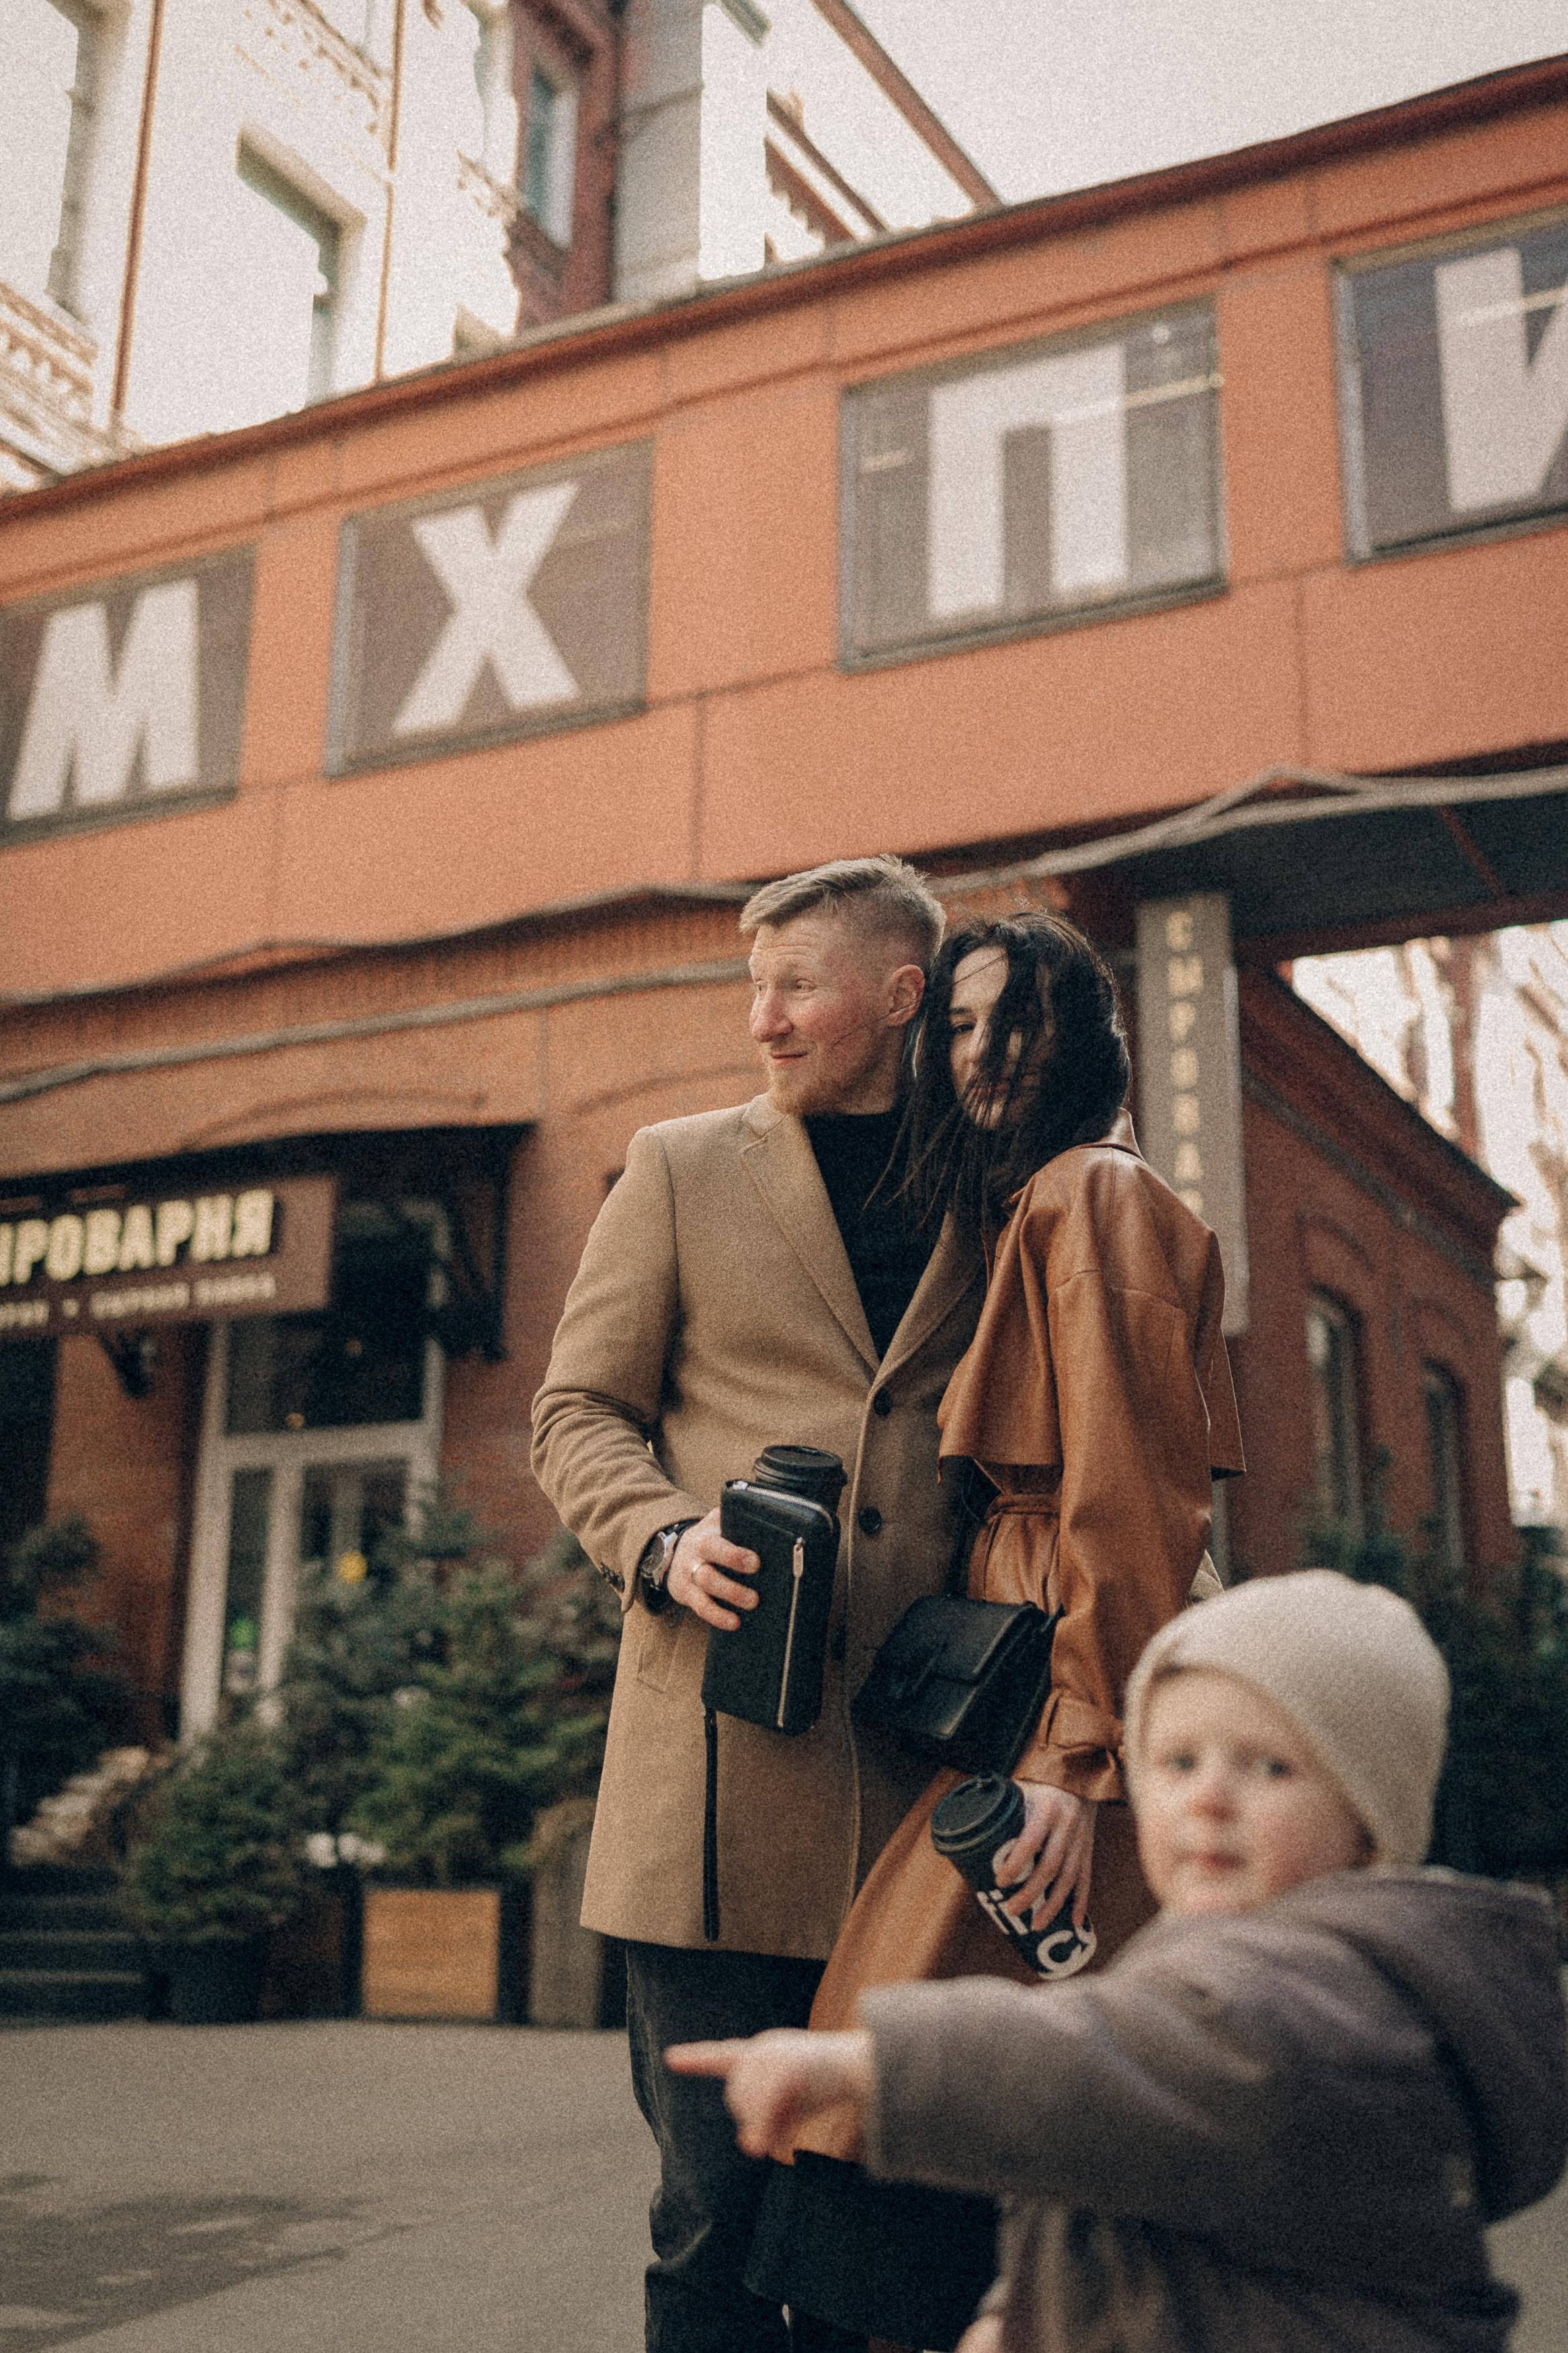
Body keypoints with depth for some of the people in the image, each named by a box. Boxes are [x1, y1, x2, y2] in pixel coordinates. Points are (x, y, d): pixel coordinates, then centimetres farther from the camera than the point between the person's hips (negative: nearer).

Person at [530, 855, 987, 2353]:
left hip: (923, 1760, 2)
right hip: (720, 1756, -1)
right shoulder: (682, 1170, 10)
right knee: (721, 2200, 0)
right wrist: (666, 1540, -11)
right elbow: (579, 1410, 10)